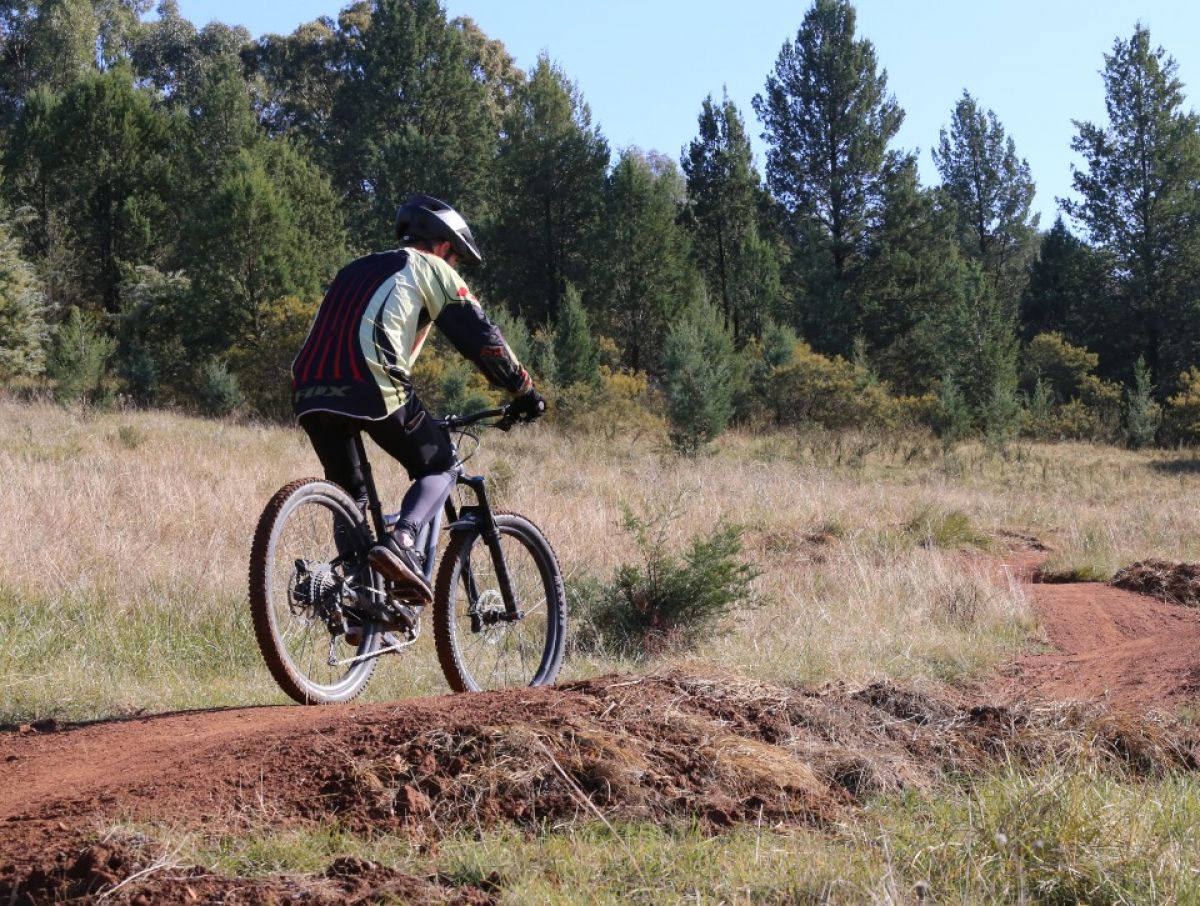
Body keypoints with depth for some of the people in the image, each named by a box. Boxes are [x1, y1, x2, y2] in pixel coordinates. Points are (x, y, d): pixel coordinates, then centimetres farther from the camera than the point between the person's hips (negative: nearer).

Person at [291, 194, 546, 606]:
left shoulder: (356, 270, 33)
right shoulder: (431, 269, 14)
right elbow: (482, 338, 10)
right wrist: (525, 391, 20)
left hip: (309, 391, 6)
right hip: (371, 388, -6)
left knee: (349, 494, 23)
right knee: (439, 469, 12)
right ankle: (400, 541, -13)